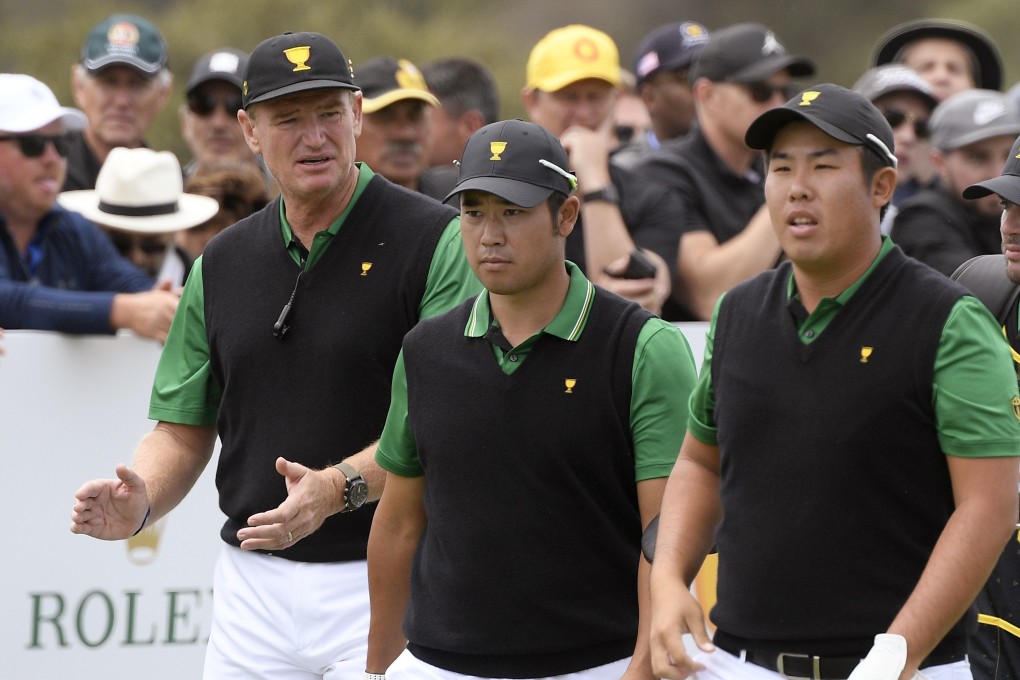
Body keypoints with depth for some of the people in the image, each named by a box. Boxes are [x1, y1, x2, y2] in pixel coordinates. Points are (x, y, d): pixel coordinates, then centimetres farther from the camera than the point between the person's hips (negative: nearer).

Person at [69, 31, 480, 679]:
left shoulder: (436, 241, -6)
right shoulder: (223, 263, 12)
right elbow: (184, 427, 16)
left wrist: (339, 487, -28)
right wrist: (139, 499, -6)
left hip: (384, 583, -5)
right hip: (253, 590, 5)